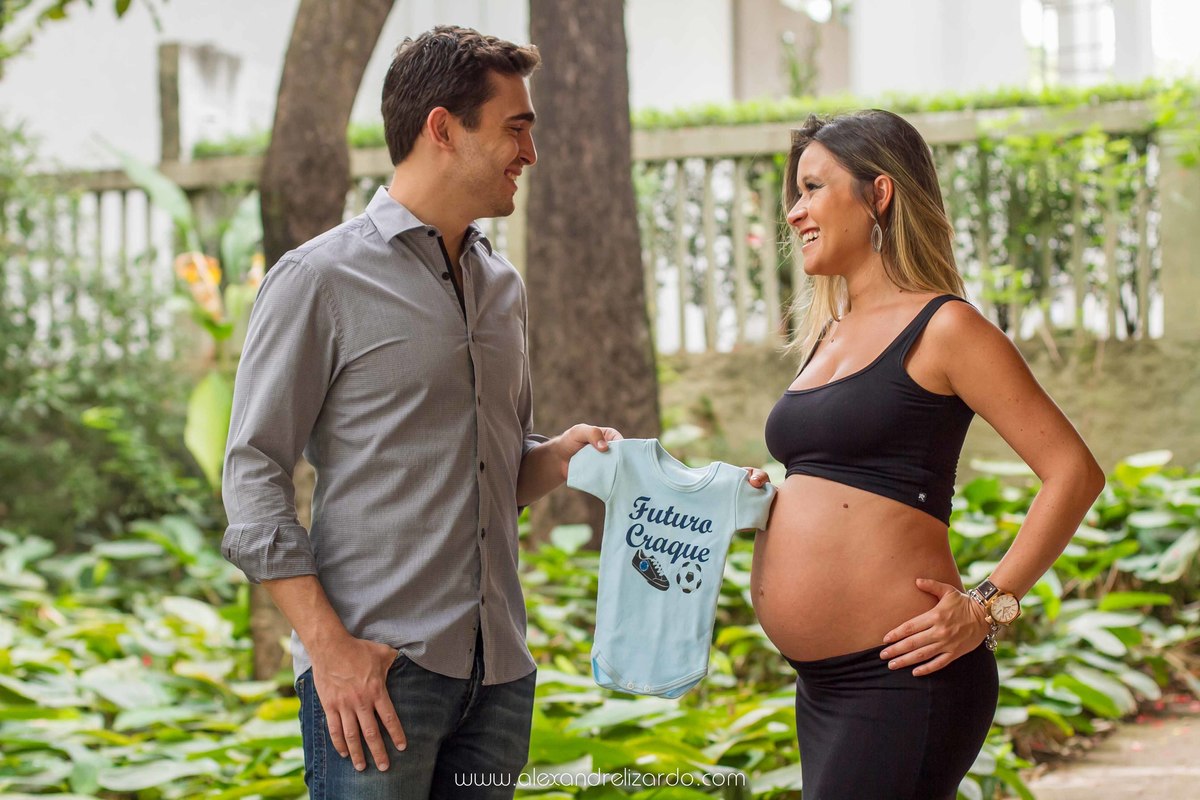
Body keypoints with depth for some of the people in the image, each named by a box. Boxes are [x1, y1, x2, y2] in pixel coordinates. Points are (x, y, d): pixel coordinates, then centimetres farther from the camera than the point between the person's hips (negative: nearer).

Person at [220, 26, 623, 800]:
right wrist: (328, 644, -17)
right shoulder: (321, 279, -4)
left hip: (499, 672, 6)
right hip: (377, 670, -6)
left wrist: (558, 457, 1)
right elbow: (254, 476, -8)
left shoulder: (503, 285, 15)